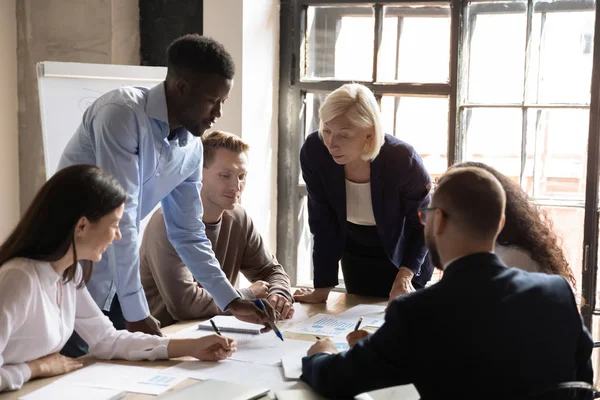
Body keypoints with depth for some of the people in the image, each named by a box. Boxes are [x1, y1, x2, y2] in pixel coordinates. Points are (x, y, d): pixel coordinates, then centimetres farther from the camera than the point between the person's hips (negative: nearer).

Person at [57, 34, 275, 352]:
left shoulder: (192, 147, 1)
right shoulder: (123, 114, -22)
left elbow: (188, 233, 9)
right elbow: (120, 218, -25)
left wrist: (230, 300, 3)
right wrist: (136, 312, -22)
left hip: (113, 281, 7)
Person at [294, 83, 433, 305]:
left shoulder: (402, 159, -35)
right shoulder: (313, 152, -28)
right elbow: (323, 223, -17)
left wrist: (405, 274, -33)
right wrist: (322, 287, -16)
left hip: (406, 252, -2)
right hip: (356, 252, 3)